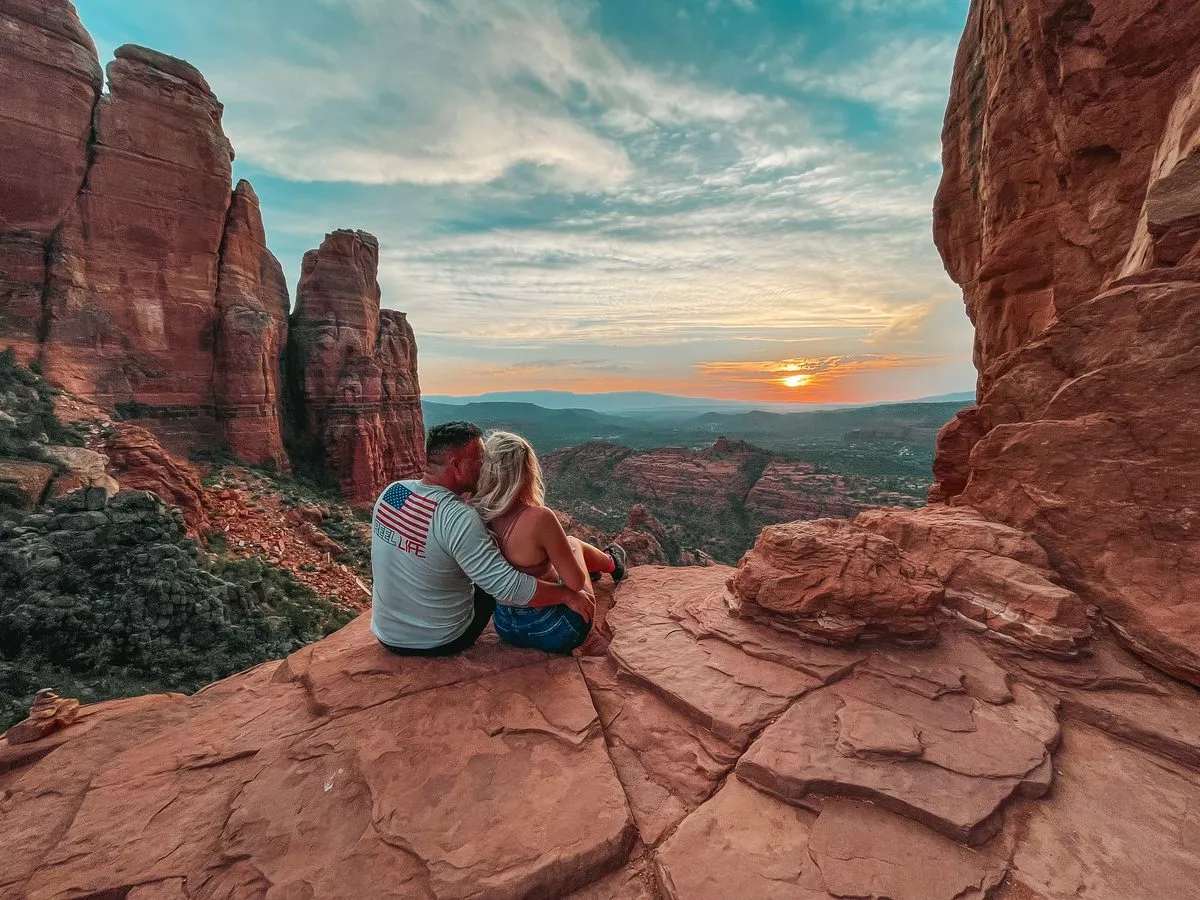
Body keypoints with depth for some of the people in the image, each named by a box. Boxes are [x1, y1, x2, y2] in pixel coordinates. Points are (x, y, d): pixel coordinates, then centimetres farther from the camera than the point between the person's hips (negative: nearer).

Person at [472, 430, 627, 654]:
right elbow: (576, 583, -21)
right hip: (554, 631, -5)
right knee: (574, 544, 20)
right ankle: (612, 564, 53)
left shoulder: (475, 514, -14)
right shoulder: (539, 518, -32)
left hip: (505, 628, 5)